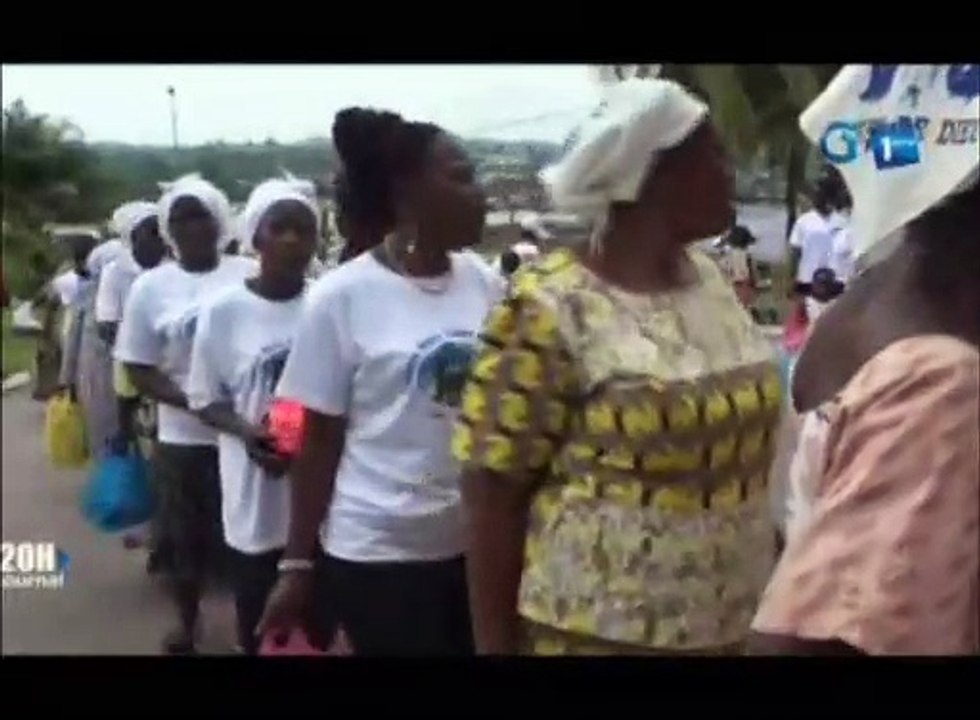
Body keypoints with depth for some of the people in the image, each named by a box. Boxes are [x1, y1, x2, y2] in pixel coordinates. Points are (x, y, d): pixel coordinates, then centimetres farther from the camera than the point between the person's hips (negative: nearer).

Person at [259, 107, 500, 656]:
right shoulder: (343, 297, -9)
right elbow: (319, 438, -4)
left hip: (478, 540, 4)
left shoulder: (485, 283, 2)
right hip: (377, 551, -4)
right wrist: (299, 564, -1)